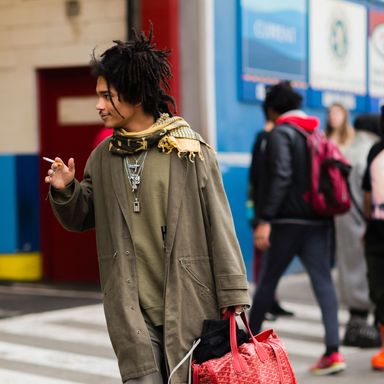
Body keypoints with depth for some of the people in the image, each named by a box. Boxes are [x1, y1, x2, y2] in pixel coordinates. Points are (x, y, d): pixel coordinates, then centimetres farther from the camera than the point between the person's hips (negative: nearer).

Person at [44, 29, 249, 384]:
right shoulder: (104, 157, 8)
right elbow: (81, 220, 18)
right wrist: (65, 191, -4)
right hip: (132, 310, 3)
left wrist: (233, 296, -6)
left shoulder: (190, 151, -4)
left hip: (188, 303, -3)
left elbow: (219, 225, -3)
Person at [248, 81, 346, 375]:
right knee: (323, 281, -1)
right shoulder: (317, 133, 15)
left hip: (290, 220, -5)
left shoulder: (281, 134, -6)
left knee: (269, 279, 8)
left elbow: (281, 178, -18)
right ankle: (333, 351, -10)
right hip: (320, 220, 5)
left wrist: (265, 219, -21)